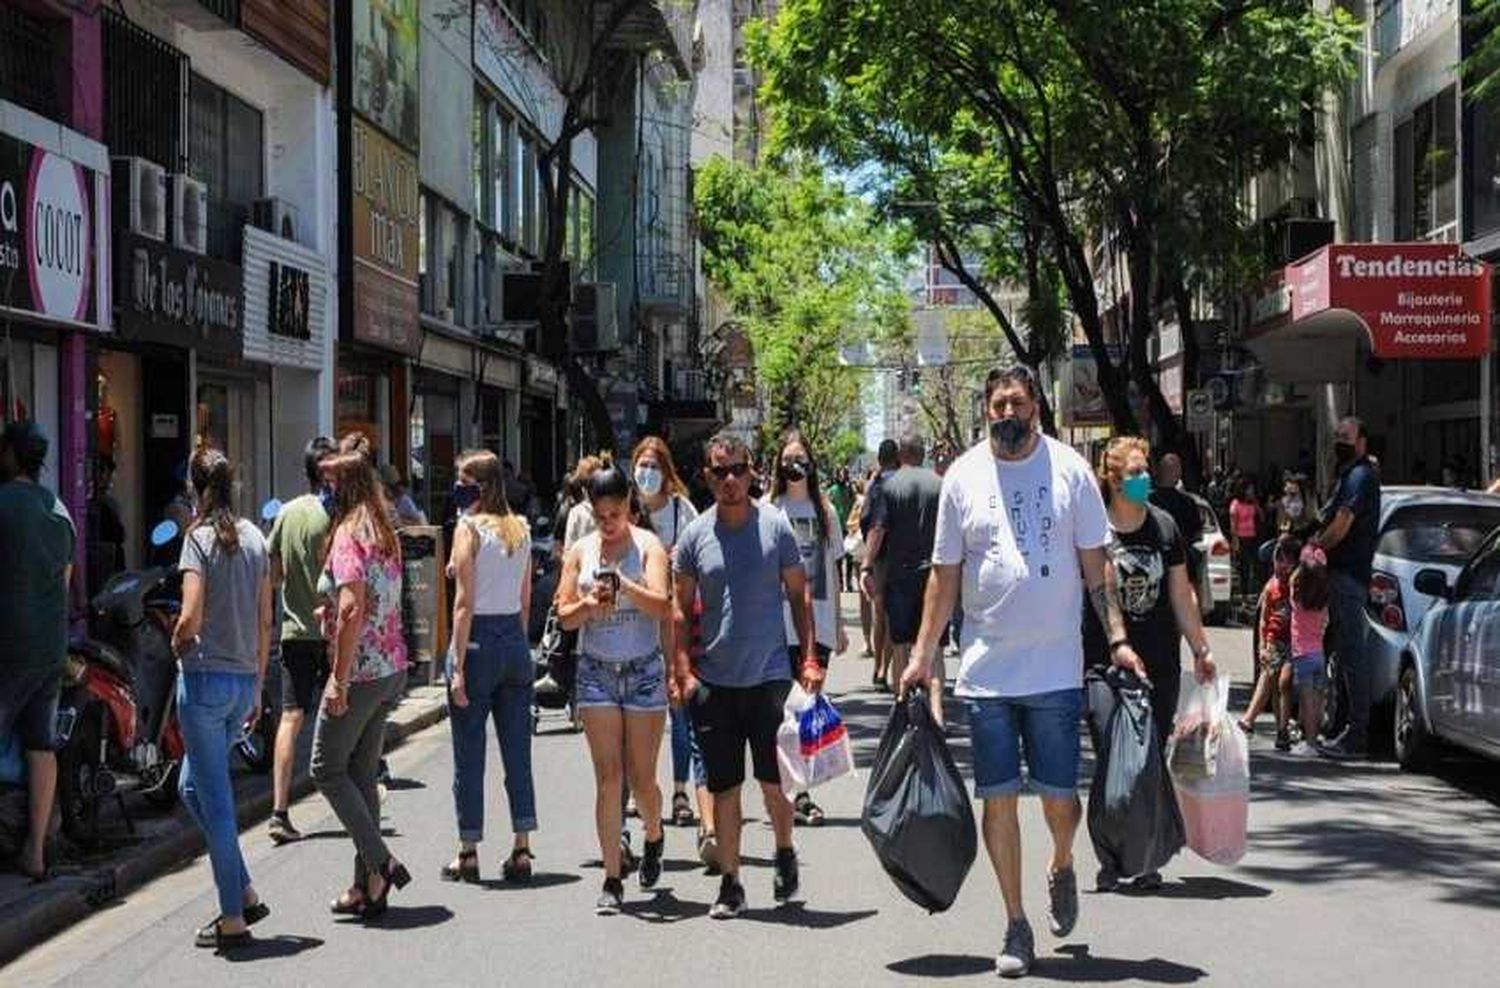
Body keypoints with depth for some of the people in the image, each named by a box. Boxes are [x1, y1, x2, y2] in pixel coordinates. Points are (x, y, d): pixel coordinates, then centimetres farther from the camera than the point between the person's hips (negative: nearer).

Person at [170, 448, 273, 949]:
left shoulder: (199, 537, -9)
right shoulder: (253, 537, 9)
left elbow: (191, 615, -19)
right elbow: (265, 622, 11)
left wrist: (177, 642, 3)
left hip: (205, 678, -6)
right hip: (244, 679, 7)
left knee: (214, 799, 1)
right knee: (193, 787, 21)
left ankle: (233, 918, 6)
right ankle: (244, 893, 18)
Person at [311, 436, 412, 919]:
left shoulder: (348, 533, -13)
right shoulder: (385, 533, 13)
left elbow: (353, 608, -22)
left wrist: (339, 677, -21)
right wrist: (333, 613, 15)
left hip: (360, 669, -8)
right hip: (392, 667, 8)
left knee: (327, 769, 3)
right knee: (363, 773, 12)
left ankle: (380, 864, -4)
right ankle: (368, 886, 14)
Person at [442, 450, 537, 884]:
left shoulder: (469, 528, -9)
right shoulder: (520, 529, 9)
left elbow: (464, 603, -12)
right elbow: (526, 601, 12)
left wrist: (458, 666, -12)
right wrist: (517, 643, 18)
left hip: (478, 641, -6)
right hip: (516, 642, 6)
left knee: (469, 754, 4)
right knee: (517, 752, 8)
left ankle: (468, 853, 9)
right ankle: (522, 851, 9)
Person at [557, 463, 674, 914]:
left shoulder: (648, 546, -2)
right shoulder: (580, 551, 7)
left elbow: (663, 606, -15)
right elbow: (564, 614, 6)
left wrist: (625, 586, -31)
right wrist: (588, 606, -15)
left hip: (644, 670, -2)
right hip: (596, 671, 2)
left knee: (641, 778, 4)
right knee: (608, 778, -3)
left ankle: (654, 838, 36)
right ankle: (612, 878, 1)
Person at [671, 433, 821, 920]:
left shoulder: (775, 526, -1)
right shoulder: (695, 536, 2)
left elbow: (799, 594, 4)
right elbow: (681, 608, 9)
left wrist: (810, 657, -3)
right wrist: (683, 670, 0)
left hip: (769, 675, -1)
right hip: (714, 681, 2)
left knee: (774, 779, 1)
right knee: (724, 787, 6)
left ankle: (785, 852, 29)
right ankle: (729, 883, 15)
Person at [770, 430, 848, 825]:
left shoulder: (825, 511, 11)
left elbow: (832, 570, 15)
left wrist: (839, 624, 14)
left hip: (819, 622, 3)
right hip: (781, 624, -3)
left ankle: (801, 794, 11)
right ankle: (793, 795, 1)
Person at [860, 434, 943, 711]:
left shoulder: (890, 485, -5)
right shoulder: (939, 484, 1)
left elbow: (878, 529, -12)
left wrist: (866, 567, -10)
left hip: (900, 573, -1)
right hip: (934, 572, 1)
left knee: (900, 642, 10)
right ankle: (936, 708, -10)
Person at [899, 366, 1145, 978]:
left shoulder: (1069, 469, 1)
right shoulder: (963, 476, 3)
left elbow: (1096, 565, 4)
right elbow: (944, 576, 8)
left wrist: (1118, 640, -4)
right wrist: (922, 656, 5)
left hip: (1056, 669, -1)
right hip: (985, 670, 1)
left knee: (1059, 796, 3)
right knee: (998, 799, 3)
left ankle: (1061, 868, 36)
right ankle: (1016, 926, 14)